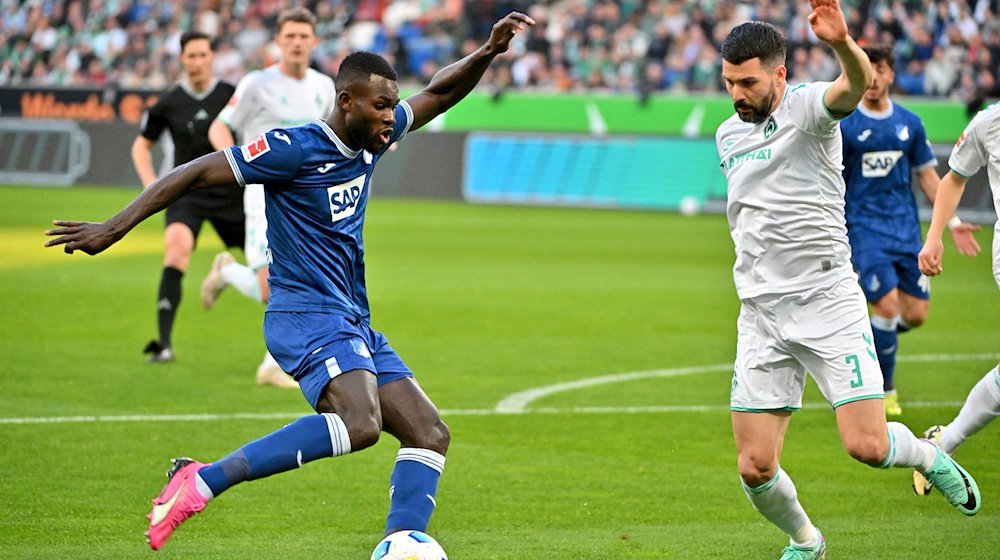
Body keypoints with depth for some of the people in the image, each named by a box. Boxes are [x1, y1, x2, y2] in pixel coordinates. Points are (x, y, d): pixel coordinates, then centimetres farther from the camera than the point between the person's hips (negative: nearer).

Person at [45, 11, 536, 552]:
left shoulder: (370, 140, 9)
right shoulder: (296, 148, -13)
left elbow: (438, 93, 23)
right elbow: (196, 173, -10)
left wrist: (487, 53, 5)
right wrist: (115, 228, -13)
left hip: (353, 323, 9)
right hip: (306, 316, -9)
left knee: (430, 434, 0)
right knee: (360, 423, -32)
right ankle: (201, 481, -28)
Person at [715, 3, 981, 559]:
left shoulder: (806, 107, -7)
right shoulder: (729, 134, 12)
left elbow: (857, 85, -33)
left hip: (828, 301, -5)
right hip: (761, 313, 5)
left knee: (867, 446, -14)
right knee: (756, 467, -4)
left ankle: (931, 456, 21)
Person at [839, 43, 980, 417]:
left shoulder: (909, 123, 8)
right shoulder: (843, 126, -5)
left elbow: (927, 175, 15)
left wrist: (952, 221, 9)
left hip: (906, 228, 5)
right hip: (865, 228, -5)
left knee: (915, 313, 0)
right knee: (887, 306, -14)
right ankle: (884, 391, 3)